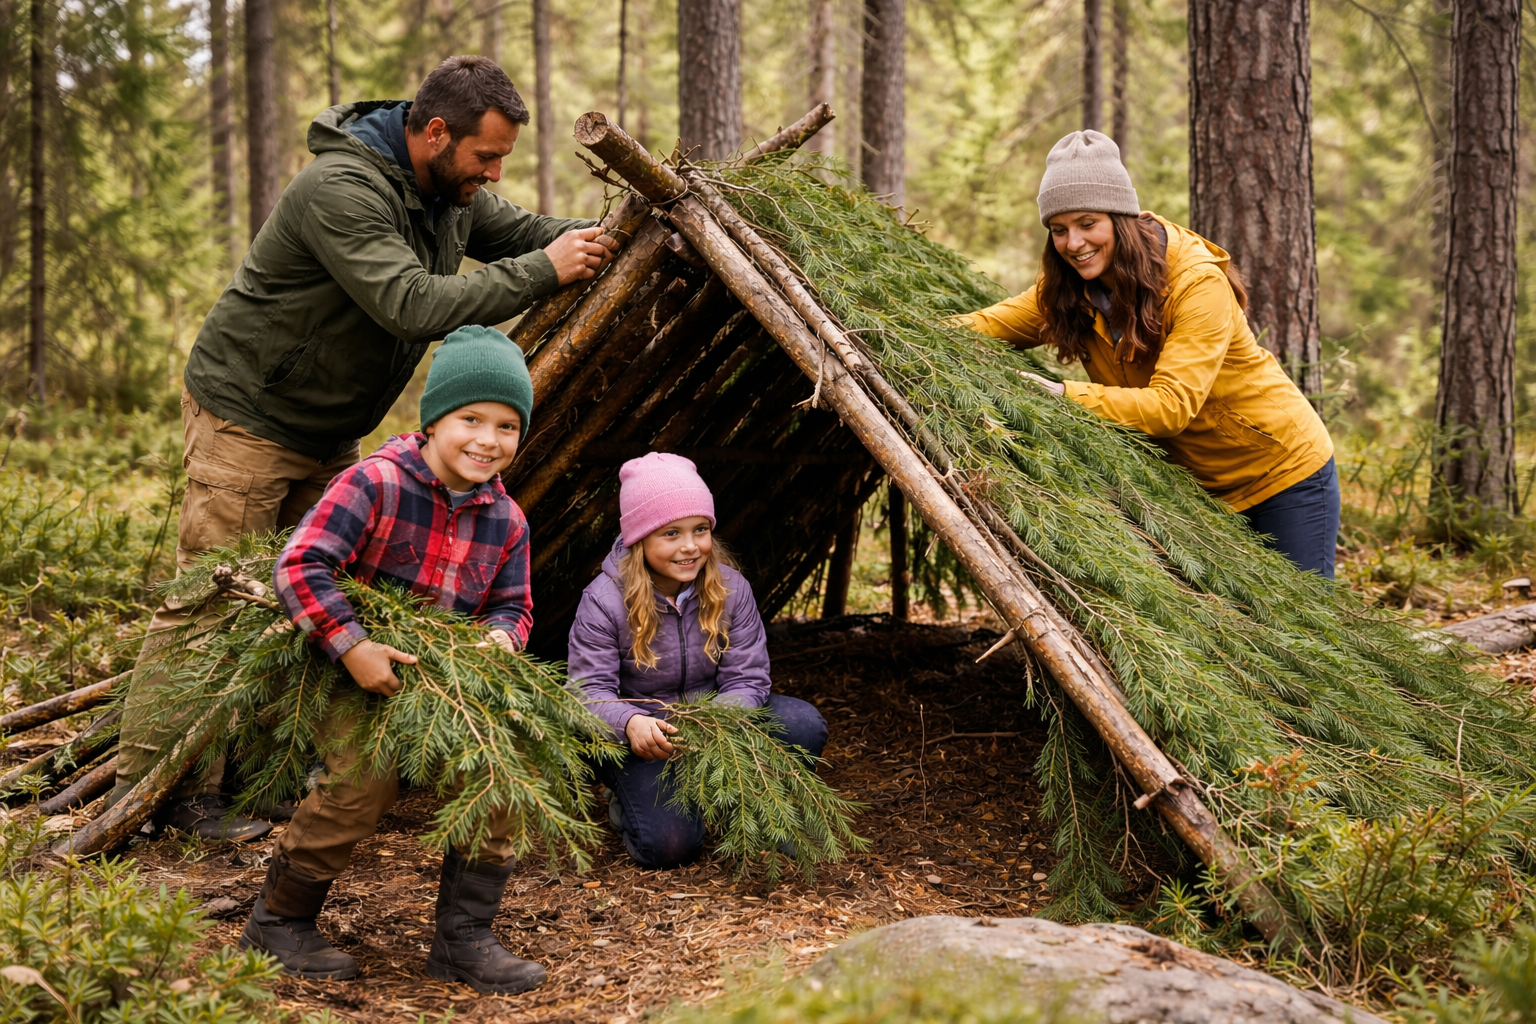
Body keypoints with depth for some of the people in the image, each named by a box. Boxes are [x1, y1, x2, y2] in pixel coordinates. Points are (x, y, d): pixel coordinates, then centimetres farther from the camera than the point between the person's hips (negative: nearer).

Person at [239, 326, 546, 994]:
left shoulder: (506, 522, 3)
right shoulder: (376, 483, -16)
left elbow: (513, 604, 13)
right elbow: (300, 566, -21)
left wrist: (502, 634, -12)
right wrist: (352, 646, -29)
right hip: (350, 680, -5)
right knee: (367, 775, -27)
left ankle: (463, 938, 0)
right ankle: (278, 922, -5)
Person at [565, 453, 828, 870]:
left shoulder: (730, 589, -7)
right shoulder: (603, 600, -17)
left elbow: (747, 678, -11)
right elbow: (591, 689, -19)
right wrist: (631, 723, -43)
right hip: (641, 741, -4)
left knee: (804, 725, -24)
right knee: (669, 843, -29)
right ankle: (630, 802, 8)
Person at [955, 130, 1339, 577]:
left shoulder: (1199, 283, -29)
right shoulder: (1072, 286, -9)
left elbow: (1172, 405, -36)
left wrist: (1063, 395, -44)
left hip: (1285, 471, -6)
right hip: (1198, 484, 6)